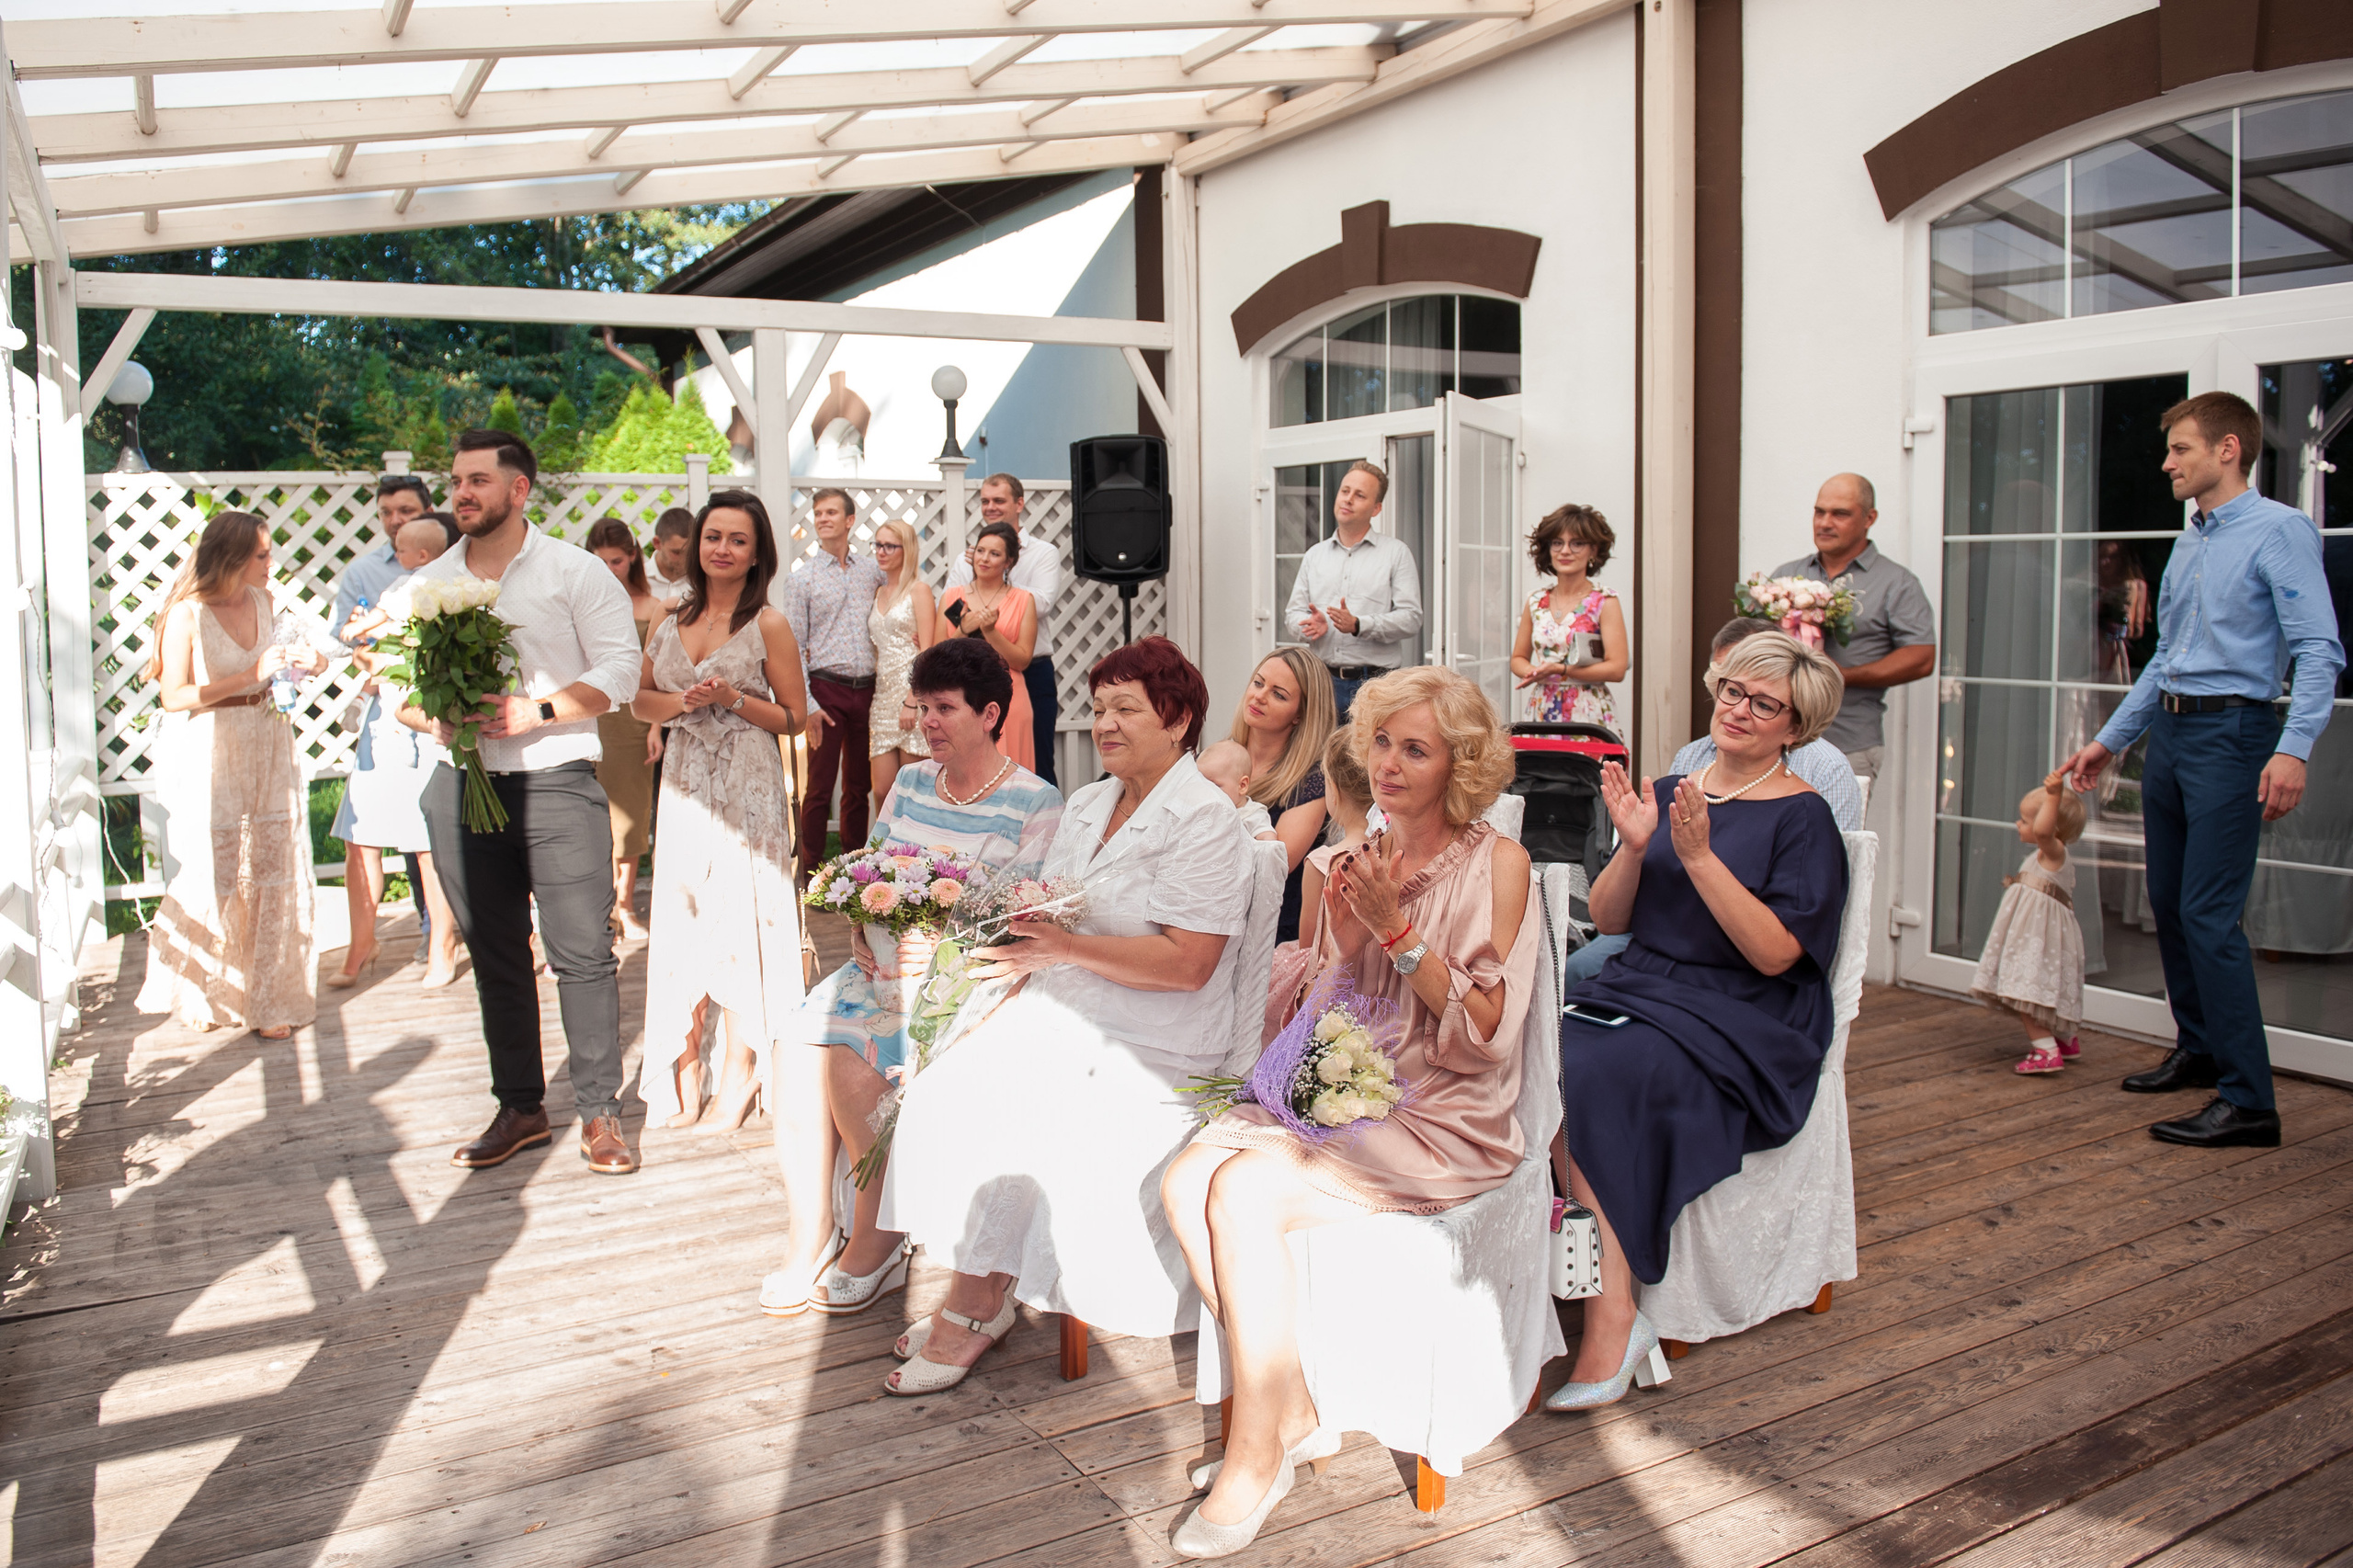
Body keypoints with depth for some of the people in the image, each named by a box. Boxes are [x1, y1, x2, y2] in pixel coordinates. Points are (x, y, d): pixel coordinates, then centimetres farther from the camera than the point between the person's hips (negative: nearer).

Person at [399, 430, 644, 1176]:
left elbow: (619, 669, -6)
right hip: (461, 785, 5)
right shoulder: (428, 583, 13)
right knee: (494, 955, 10)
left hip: (557, 779, -4)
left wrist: (537, 711, -18)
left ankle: (600, 1112, 4)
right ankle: (520, 1107, 21)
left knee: (582, 951, -5)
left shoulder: (575, 572, 0)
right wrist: (433, 716, -8)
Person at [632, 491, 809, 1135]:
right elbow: (640, 700, 16)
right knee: (681, 917, 4)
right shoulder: (669, 623, 11)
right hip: (685, 785, 4)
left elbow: (794, 718, 0)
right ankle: (684, 1070, 15)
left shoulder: (768, 624, -2)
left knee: (741, 917, -2)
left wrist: (732, 699, -15)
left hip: (748, 785, -4)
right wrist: (682, 702, -4)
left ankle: (740, 1072, 11)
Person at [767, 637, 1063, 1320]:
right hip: (884, 966, 6)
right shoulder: (910, 783, 15)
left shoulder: (1036, 804, -5)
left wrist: (938, 946, -23)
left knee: (849, 1062, -26)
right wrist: (864, 930, -3)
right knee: (795, 1049, -19)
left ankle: (876, 1242, -5)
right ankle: (809, 1244, -8)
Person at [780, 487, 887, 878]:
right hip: (827, 689, -3)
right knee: (819, 787, -2)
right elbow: (794, 648, -3)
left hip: (866, 692, 3)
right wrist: (808, 705, -11)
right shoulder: (801, 577, 1)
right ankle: (812, 872, 5)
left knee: (858, 787, 11)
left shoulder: (872, 571, 11)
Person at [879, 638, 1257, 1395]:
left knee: (1004, 1124, -22)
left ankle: (975, 1311, -2)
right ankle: (980, 1296, -2)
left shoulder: (1206, 821, -12)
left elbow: (1186, 963, -20)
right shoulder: (1086, 805, 15)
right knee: (946, 1088, -13)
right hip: (1055, 1018, 8)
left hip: (1144, 1054, -7)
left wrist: (1067, 948, -24)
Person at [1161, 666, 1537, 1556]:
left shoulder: (1496, 863, -6)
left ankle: (1261, 1447, -9)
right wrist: (1345, 942, -3)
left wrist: (1397, 931, -18)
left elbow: (1486, 1033, -12)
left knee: (1247, 1190, -26)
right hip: (1343, 1097, 6)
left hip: (1443, 1122, -6)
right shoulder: (1358, 864, 11)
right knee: (1186, 1178, -19)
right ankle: (1291, 1412, -5)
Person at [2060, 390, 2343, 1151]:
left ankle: (2248, 1101, -6)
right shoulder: (2189, 542, 17)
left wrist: (2293, 748, -29)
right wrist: (2110, 739, 24)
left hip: (2231, 732, -8)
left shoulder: (2279, 531, -9)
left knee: (2208, 913, -12)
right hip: (2168, 731, 9)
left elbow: (2318, 650, -18)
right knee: (2168, 903, 14)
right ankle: (2198, 1049, 30)